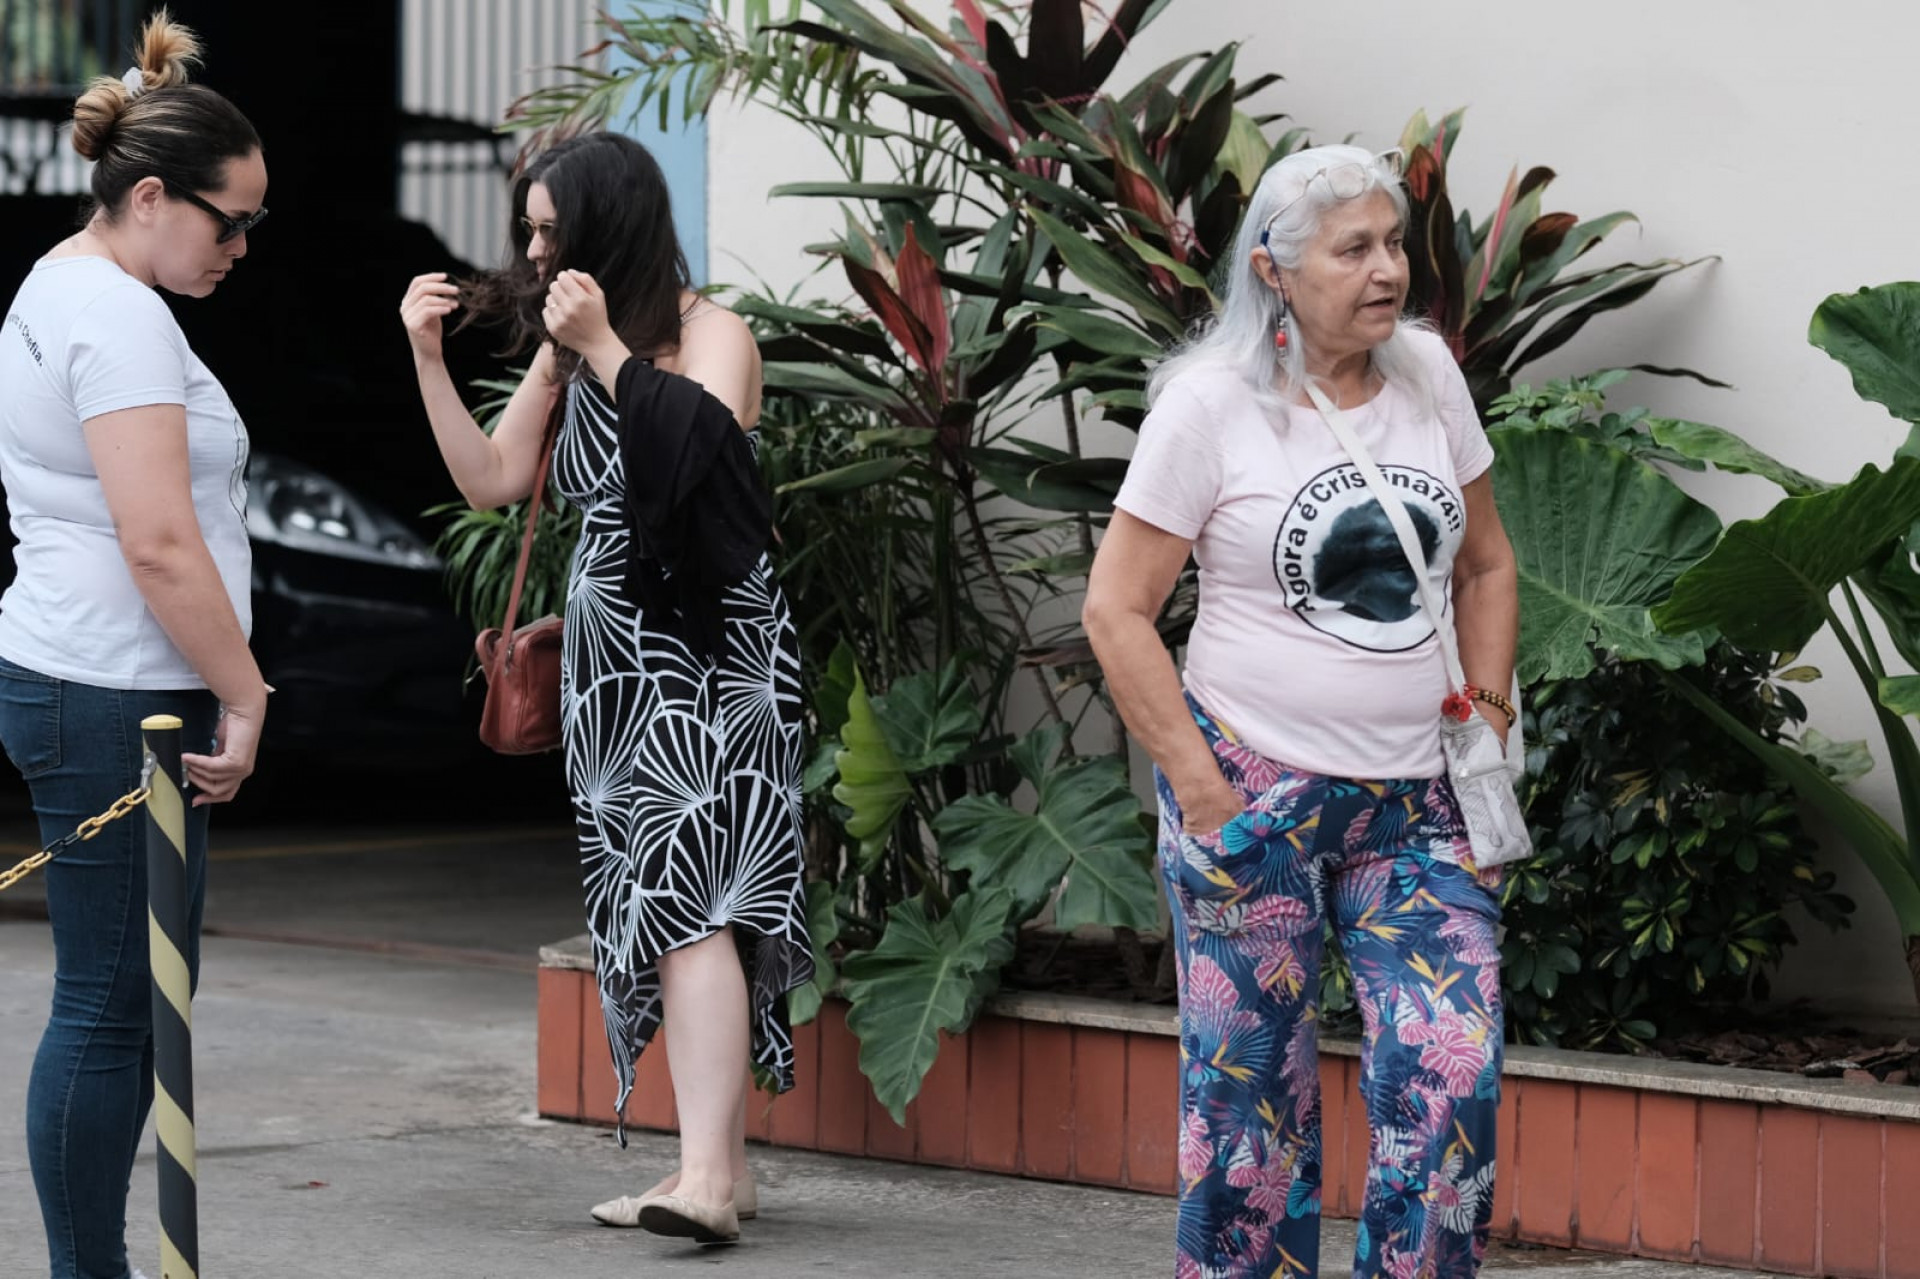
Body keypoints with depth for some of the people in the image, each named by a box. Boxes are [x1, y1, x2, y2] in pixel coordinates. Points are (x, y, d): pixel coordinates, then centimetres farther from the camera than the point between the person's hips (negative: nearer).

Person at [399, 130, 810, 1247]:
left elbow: (703, 445, -24)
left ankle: (705, 1178, -27)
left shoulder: (711, 334, -7)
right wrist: (429, 356, 5)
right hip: (616, 659, 8)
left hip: (707, 652, -8)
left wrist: (606, 348, -22)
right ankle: (725, 1166, 8)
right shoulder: (563, 346, 15)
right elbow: (493, 480, 13)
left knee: (683, 893, -18)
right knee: (672, 907, 5)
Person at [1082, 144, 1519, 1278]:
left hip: (1419, 803, 4)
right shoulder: (1211, 402, -7)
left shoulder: (1427, 374, 6)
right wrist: (1204, 798, -11)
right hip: (1256, 798, -4)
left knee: (1453, 1080, -9)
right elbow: (1117, 611, -7)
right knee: (1254, 1097, 2)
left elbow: (1486, 566, 19)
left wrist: (1488, 720, 7)